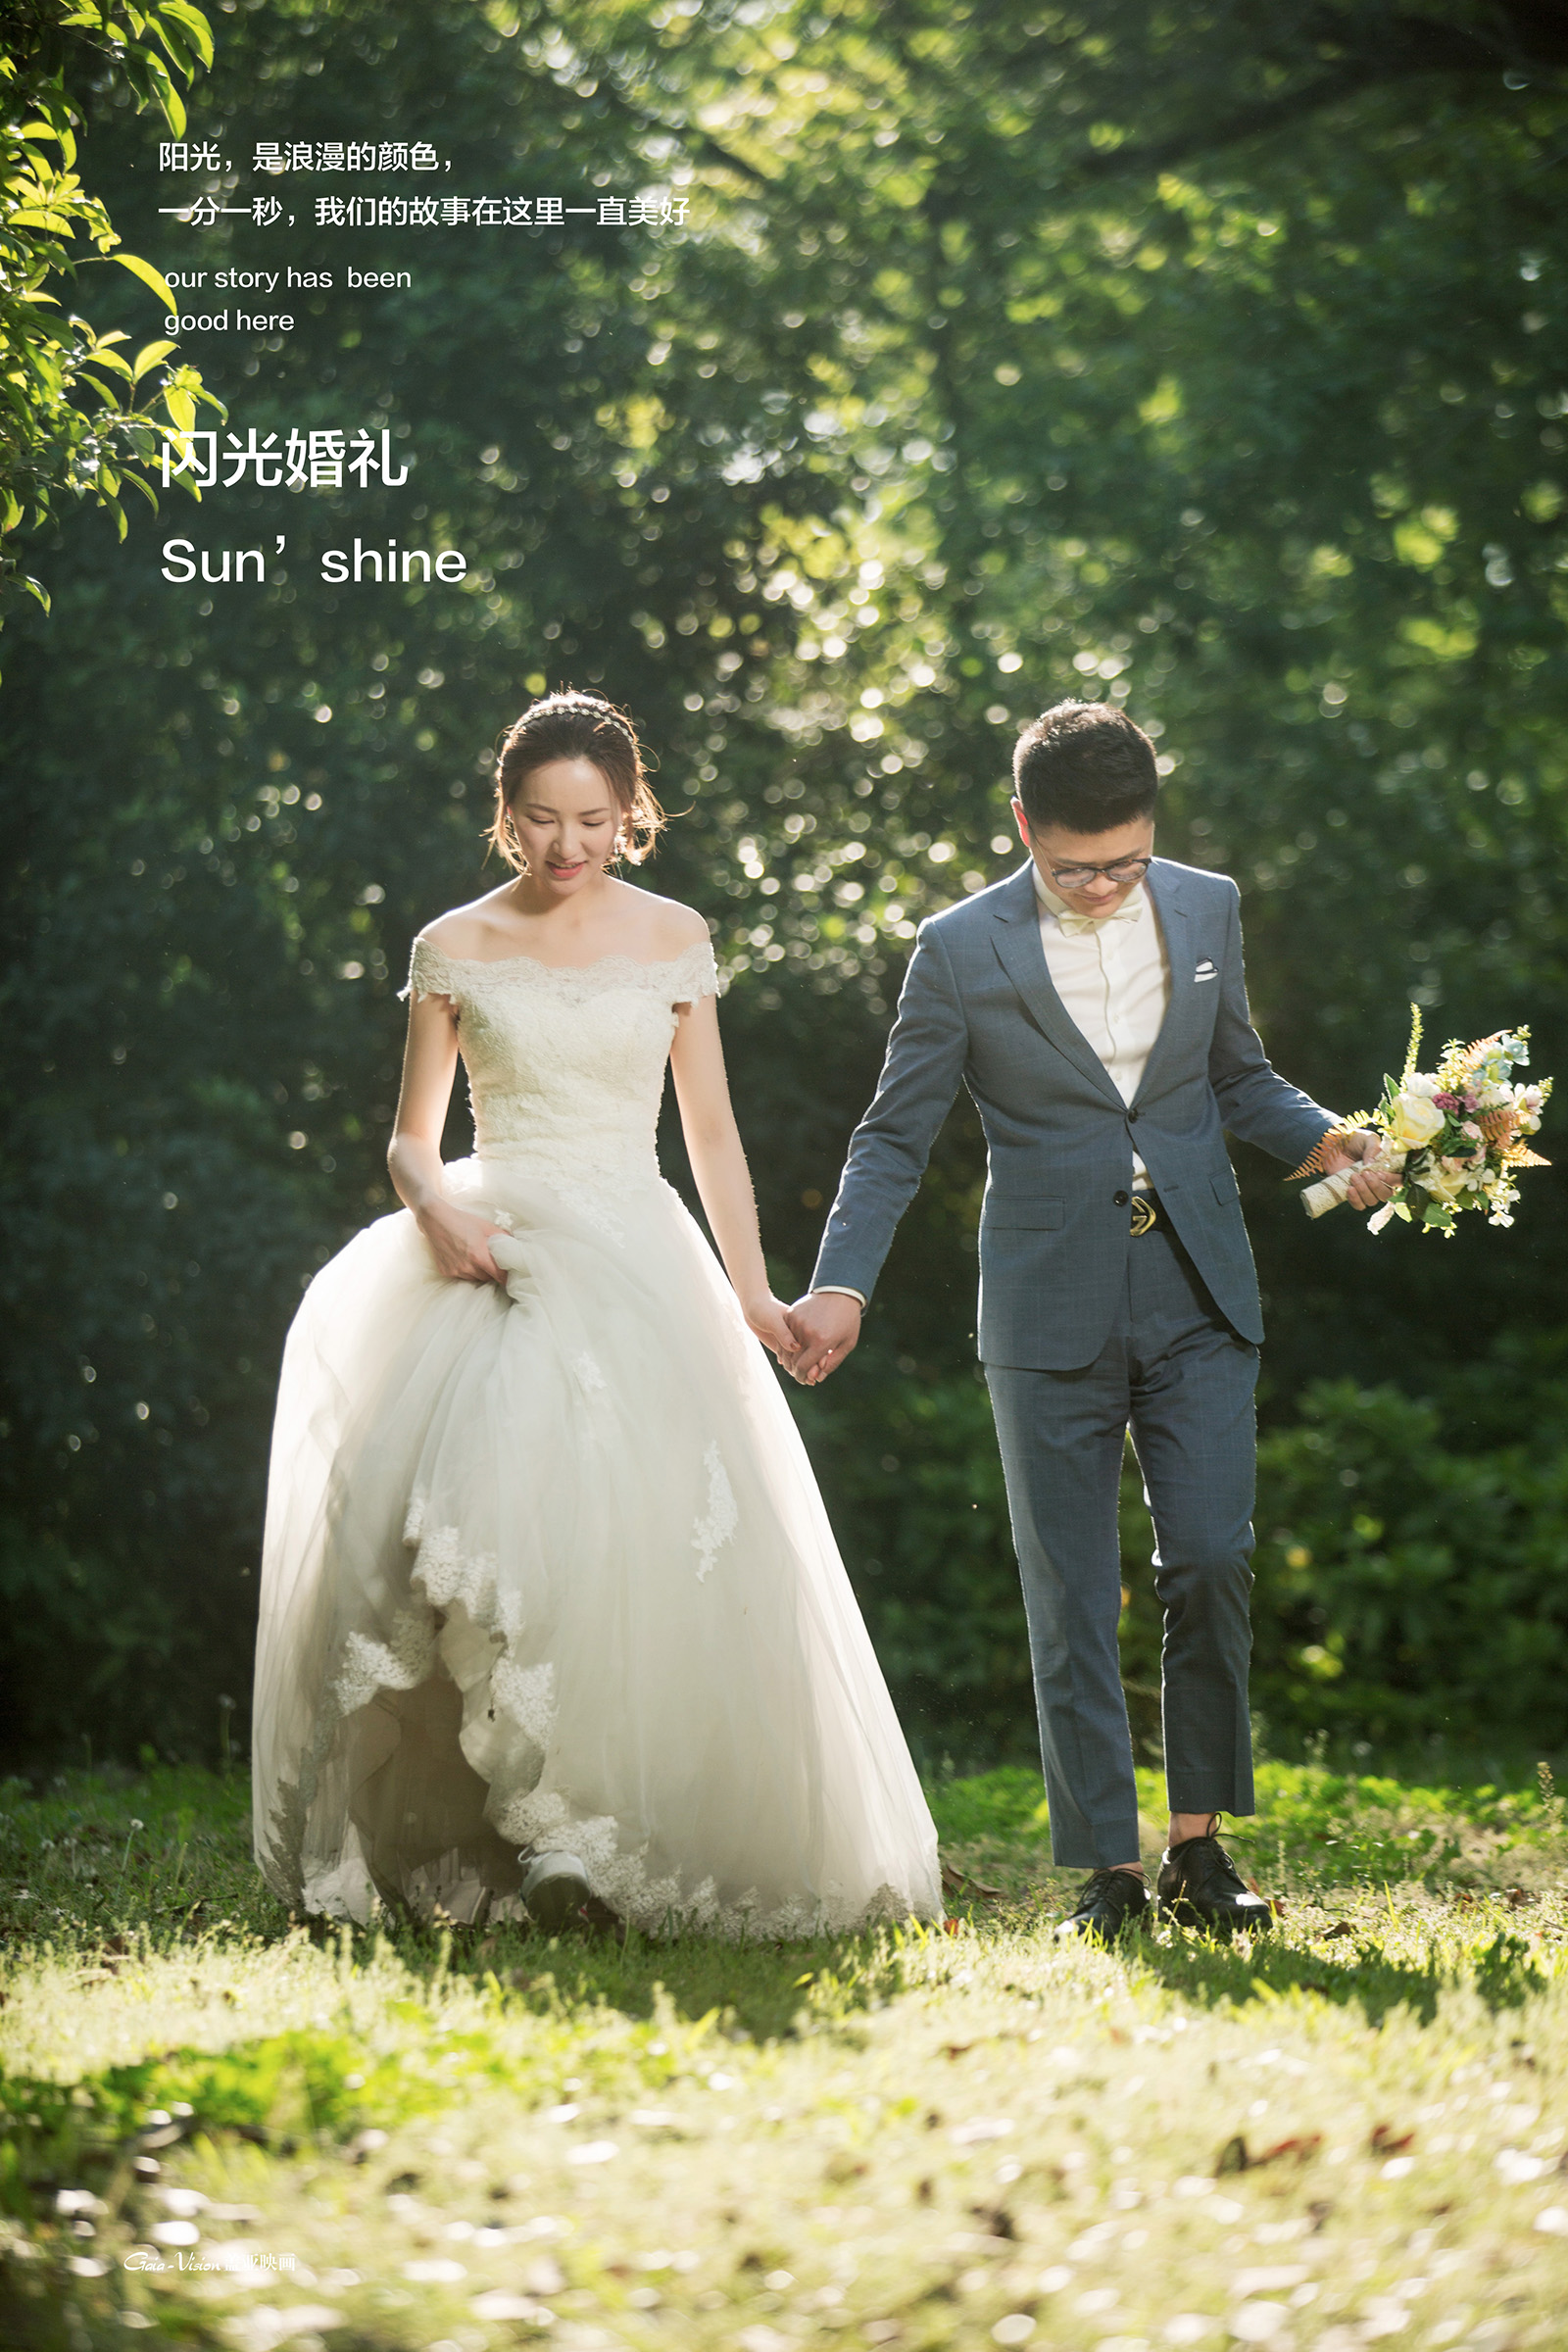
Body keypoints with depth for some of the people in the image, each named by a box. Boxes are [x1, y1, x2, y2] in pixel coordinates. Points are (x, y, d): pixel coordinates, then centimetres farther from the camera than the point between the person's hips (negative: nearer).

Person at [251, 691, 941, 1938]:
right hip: (493, 1259, 0)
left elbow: (711, 1129, 13)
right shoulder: (455, 948, 7)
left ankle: (648, 1851, -6)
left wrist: (752, 1293, 4)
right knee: (463, 1513, -19)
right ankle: (453, 1843, -12)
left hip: (636, 1261, 0)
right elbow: (412, 1140, 11)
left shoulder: (673, 939, 9)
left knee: (658, 1533, -15)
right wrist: (435, 1207, -11)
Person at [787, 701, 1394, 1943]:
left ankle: (1198, 1844, 10)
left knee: (1213, 1563, -5)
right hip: (1051, 1317, -2)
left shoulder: (1207, 909, 6)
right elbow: (895, 1137, 0)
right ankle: (1110, 1868, 8)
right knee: (1072, 1600, 1)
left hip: (1197, 1298, 2)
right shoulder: (962, 951, -3)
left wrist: (1326, 1138, -3)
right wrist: (841, 1285, -11)